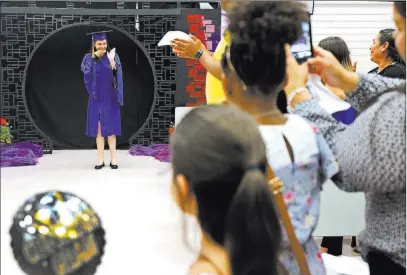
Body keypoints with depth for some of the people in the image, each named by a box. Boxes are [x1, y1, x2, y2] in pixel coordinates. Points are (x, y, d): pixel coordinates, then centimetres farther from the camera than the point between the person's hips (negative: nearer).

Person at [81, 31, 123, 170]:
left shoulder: (112, 55, 1)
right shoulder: (89, 57, 4)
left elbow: (116, 73, -14)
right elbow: (85, 70, -16)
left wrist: (111, 60, -29)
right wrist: (95, 56, -19)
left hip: (109, 97, -1)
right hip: (96, 97, 1)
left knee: (110, 128, 2)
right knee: (98, 129, 2)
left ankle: (113, 159, 6)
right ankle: (101, 159, 8)